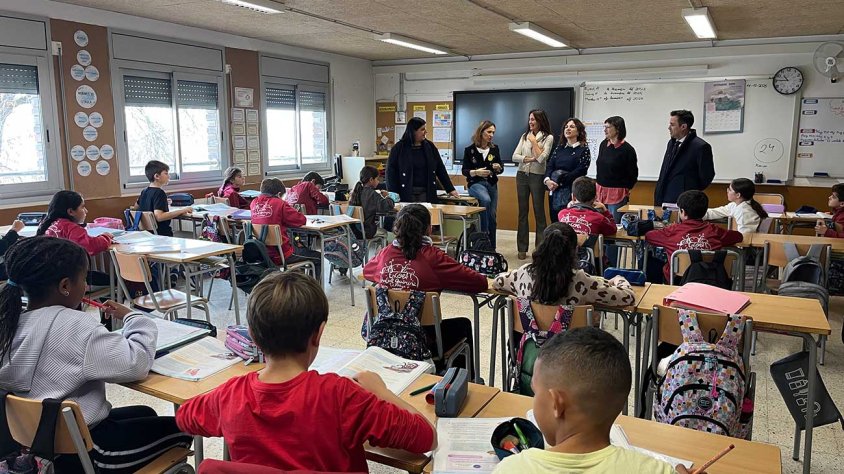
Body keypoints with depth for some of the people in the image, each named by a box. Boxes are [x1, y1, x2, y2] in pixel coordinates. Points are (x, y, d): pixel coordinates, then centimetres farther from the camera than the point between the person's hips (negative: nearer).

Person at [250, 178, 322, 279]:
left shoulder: (254, 203, 2)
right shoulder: (280, 203, -15)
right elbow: (301, 220, -10)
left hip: (260, 254, 7)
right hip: (280, 255, -7)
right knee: (318, 257, 11)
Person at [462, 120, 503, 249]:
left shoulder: (494, 148, 5)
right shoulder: (470, 150, -4)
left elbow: (501, 169, 11)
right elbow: (465, 171, -3)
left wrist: (499, 168, -13)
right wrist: (476, 172, -22)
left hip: (492, 184, 4)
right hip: (476, 183, -4)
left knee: (492, 217, 4)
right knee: (486, 200, -36)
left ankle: (491, 248, 14)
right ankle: (483, 233, -24)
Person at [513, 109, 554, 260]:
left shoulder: (548, 137, -3)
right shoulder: (525, 136, 9)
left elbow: (541, 158, -15)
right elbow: (515, 156, 1)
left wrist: (534, 141, -8)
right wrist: (530, 159, -12)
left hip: (537, 177, -4)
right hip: (522, 175, 4)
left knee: (539, 212, 2)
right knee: (522, 212, 7)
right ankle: (522, 248, 13)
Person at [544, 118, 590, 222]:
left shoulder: (583, 149, 0)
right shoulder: (559, 148, 16)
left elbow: (579, 171, -10)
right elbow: (550, 165, 8)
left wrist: (559, 182, -14)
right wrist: (547, 180, -13)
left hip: (571, 193, -5)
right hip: (554, 192, 5)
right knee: (554, 221, 5)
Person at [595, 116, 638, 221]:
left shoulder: (627, 149, -10)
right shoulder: (603, 145, 7)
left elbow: (633, 175, -4)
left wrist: (624, 189, 2)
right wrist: (599, 185, 12)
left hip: (617, 194, -6)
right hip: (601, 191, 6)